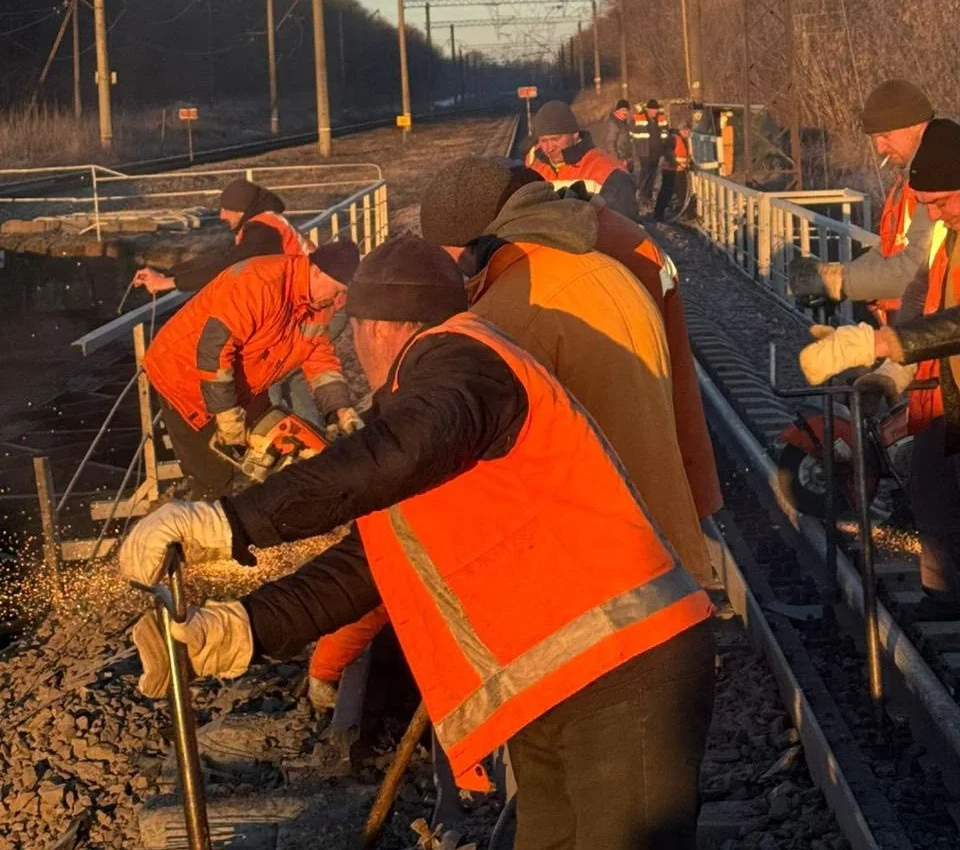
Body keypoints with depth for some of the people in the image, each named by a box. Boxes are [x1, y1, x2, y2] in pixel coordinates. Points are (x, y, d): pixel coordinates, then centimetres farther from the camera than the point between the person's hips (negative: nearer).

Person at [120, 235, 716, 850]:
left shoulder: (460, 356, -8)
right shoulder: (411, 407, 22)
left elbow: (403, 452, -31)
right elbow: (360, 570, 12)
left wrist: (231, 523, -33)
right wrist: (240, 629, -4)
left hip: (625, 672, -10)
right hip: (543, 697, 10)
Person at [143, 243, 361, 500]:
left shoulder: (319, 305, -5)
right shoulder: (261, 283, -33)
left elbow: (320, 358, 2)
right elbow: (213, 346, -36)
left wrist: (339, 409, -14)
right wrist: (228, 416, -32)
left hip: (240, 387, 9)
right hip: (186, 375, -9)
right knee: (215, 477, -9)